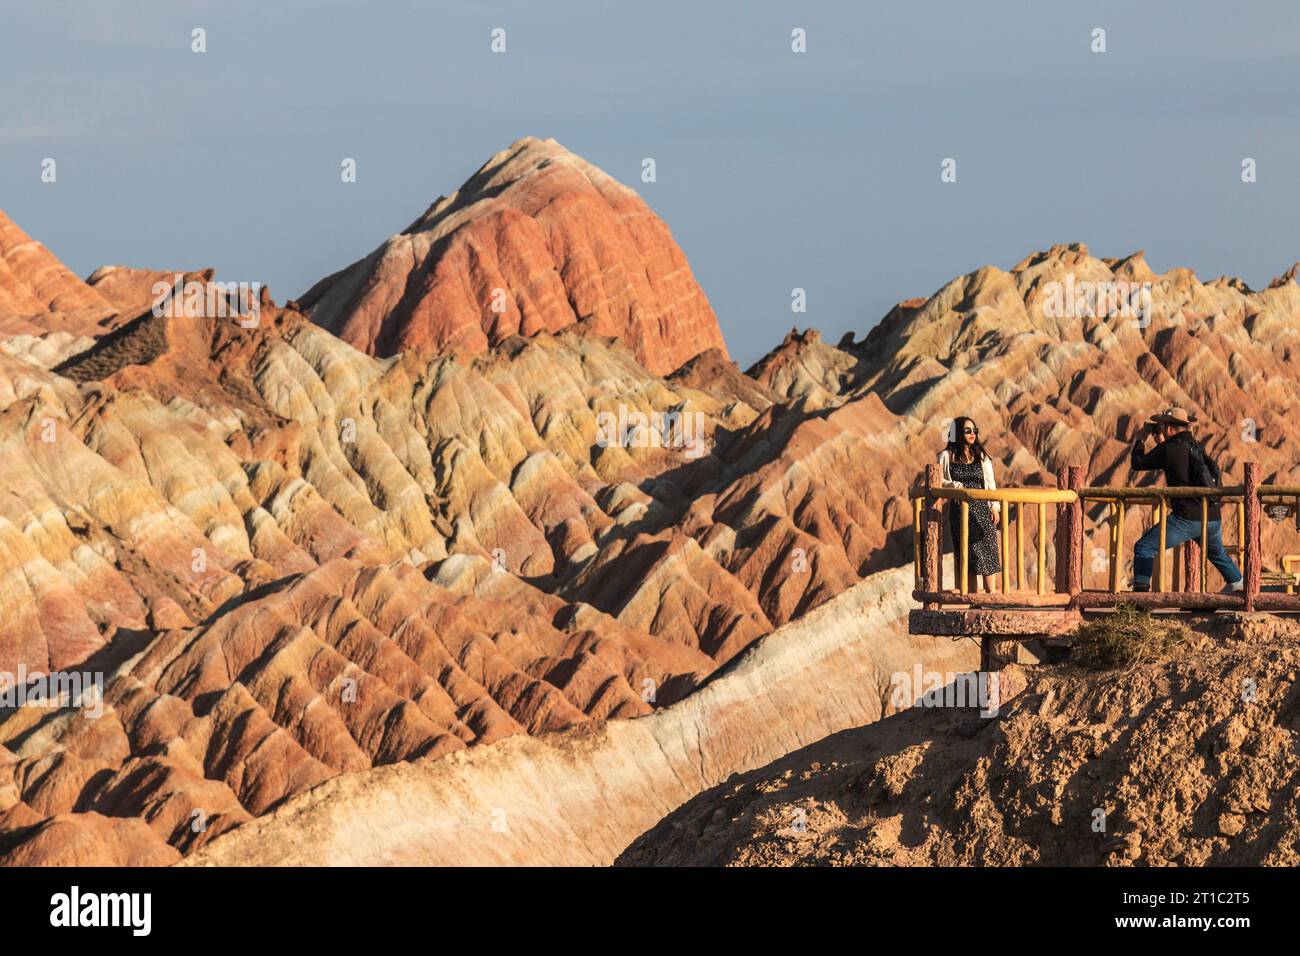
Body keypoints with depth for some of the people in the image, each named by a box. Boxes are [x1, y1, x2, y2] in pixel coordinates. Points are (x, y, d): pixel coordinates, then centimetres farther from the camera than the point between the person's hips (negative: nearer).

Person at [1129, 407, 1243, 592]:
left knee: (1144, 548, -2)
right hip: (1213, 518, 7)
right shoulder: (1196, 446, 14)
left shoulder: (1168, 449, -7)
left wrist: (1140, 440, 20)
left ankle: (1140, 589, -13)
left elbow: (1137, 463, 1)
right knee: (1218, 554, 34)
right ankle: (1237, 585, 41)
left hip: (1187, 519, -7)